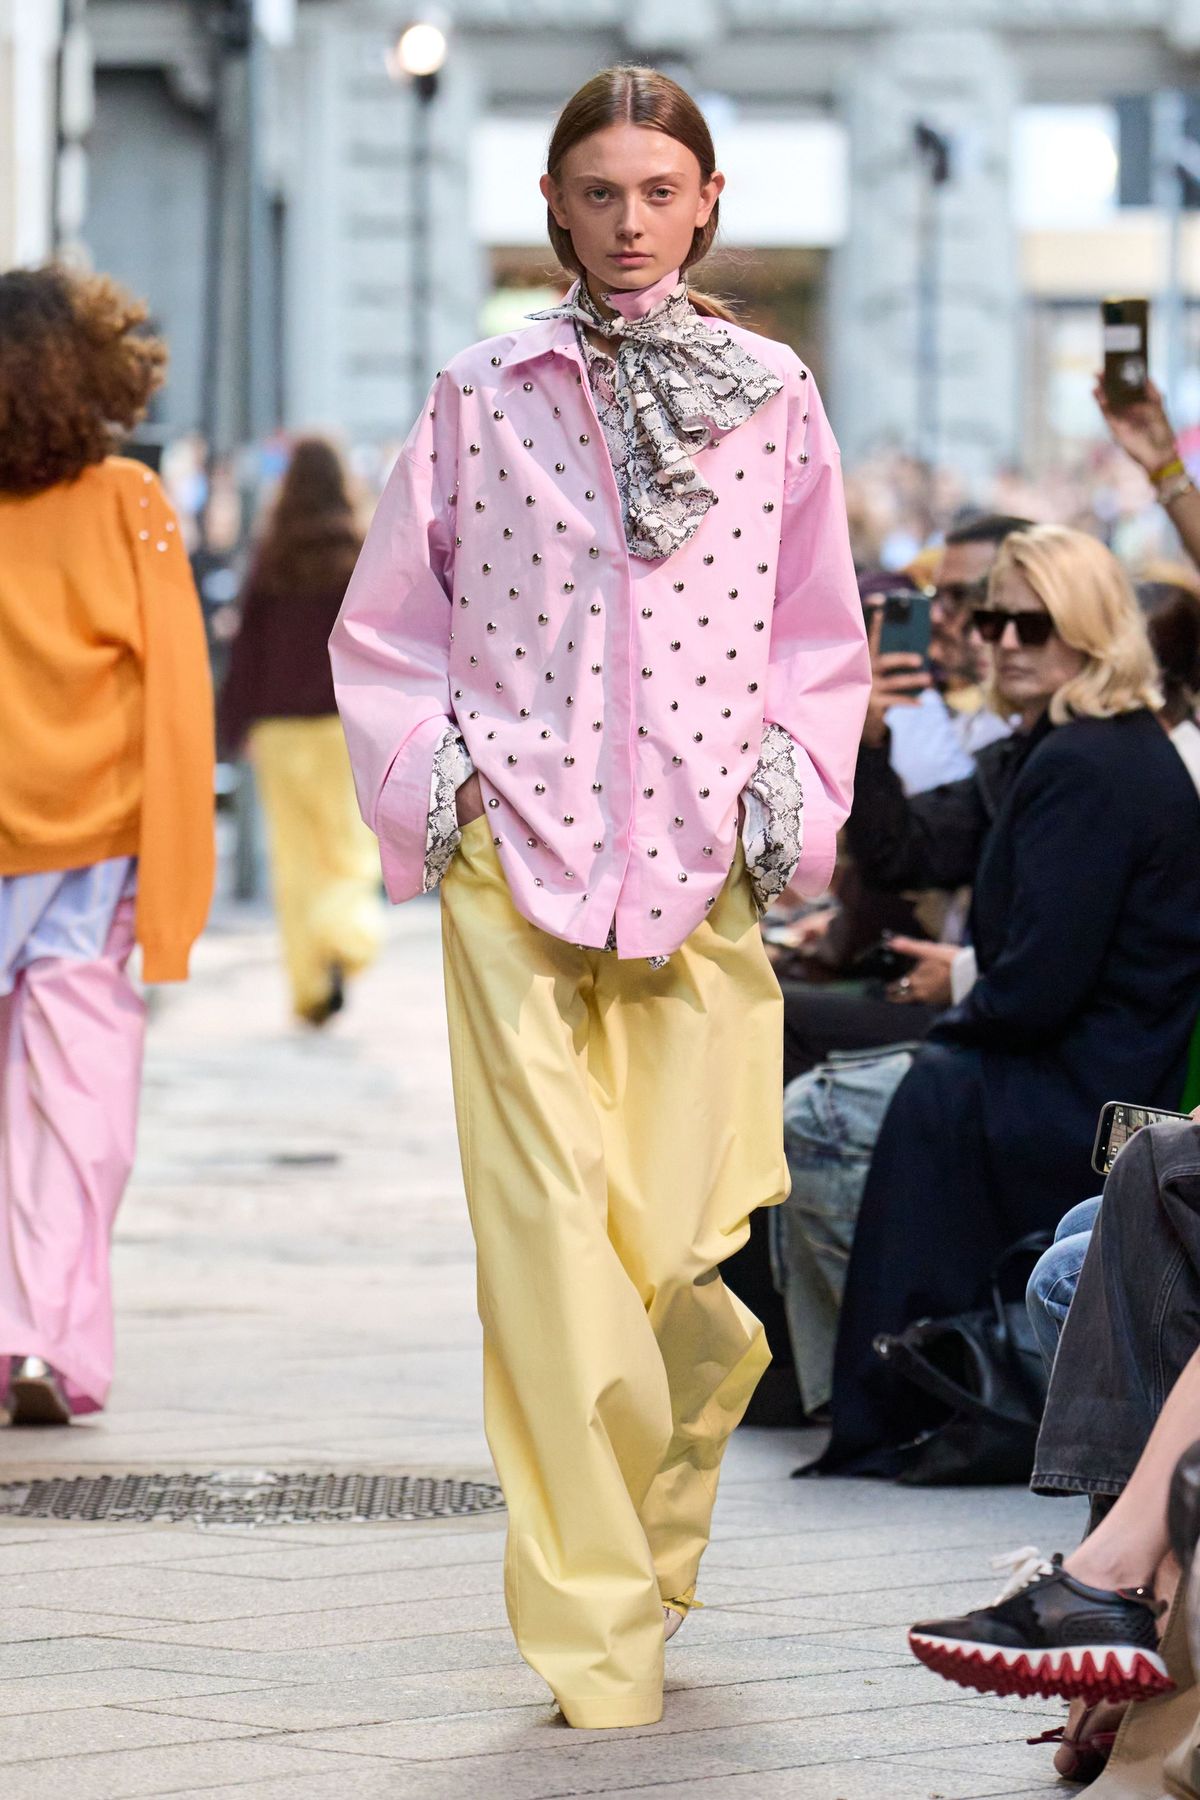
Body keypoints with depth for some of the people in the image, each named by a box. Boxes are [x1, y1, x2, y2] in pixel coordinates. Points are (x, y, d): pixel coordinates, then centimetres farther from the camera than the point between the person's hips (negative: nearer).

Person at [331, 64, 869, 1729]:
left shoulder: (775, 399, 10)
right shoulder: (483, 394, 7)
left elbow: (822, 640, 17)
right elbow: (385, 625, 14)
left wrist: (791, 785, 2)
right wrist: (430, 779, 0)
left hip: (702, 873, 1)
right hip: (516, 865, -1)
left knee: (682, 1244, 0)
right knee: (555, 1252, -9)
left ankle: (646, 1558, 30)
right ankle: (598, 1636, -6)